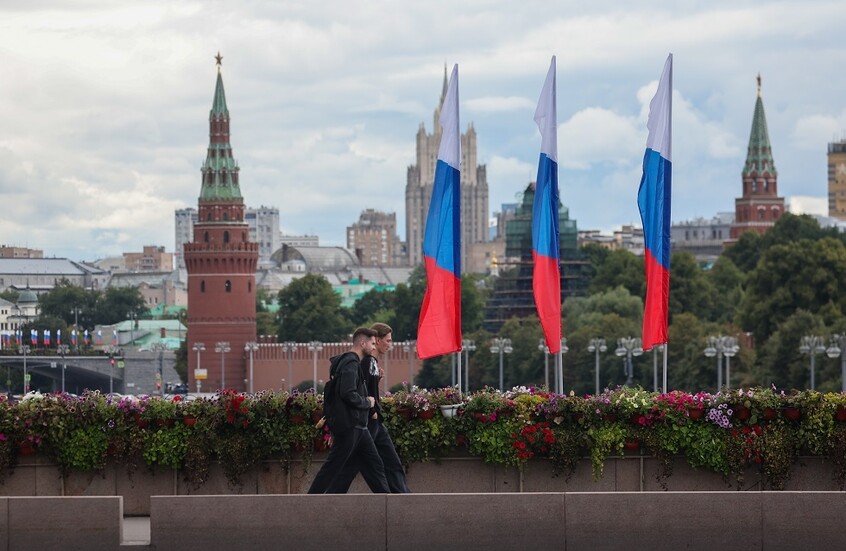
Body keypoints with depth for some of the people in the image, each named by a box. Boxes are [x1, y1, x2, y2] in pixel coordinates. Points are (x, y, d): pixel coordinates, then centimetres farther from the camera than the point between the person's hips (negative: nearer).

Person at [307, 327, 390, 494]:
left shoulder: (354, 363, 17)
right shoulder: (350, 364, -15)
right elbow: (348, 394, -26)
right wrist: (367, 402, -12)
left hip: (358, 427, 10)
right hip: (348, 426, -10)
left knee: (374, 466, 8)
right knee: (331, 467, -5)